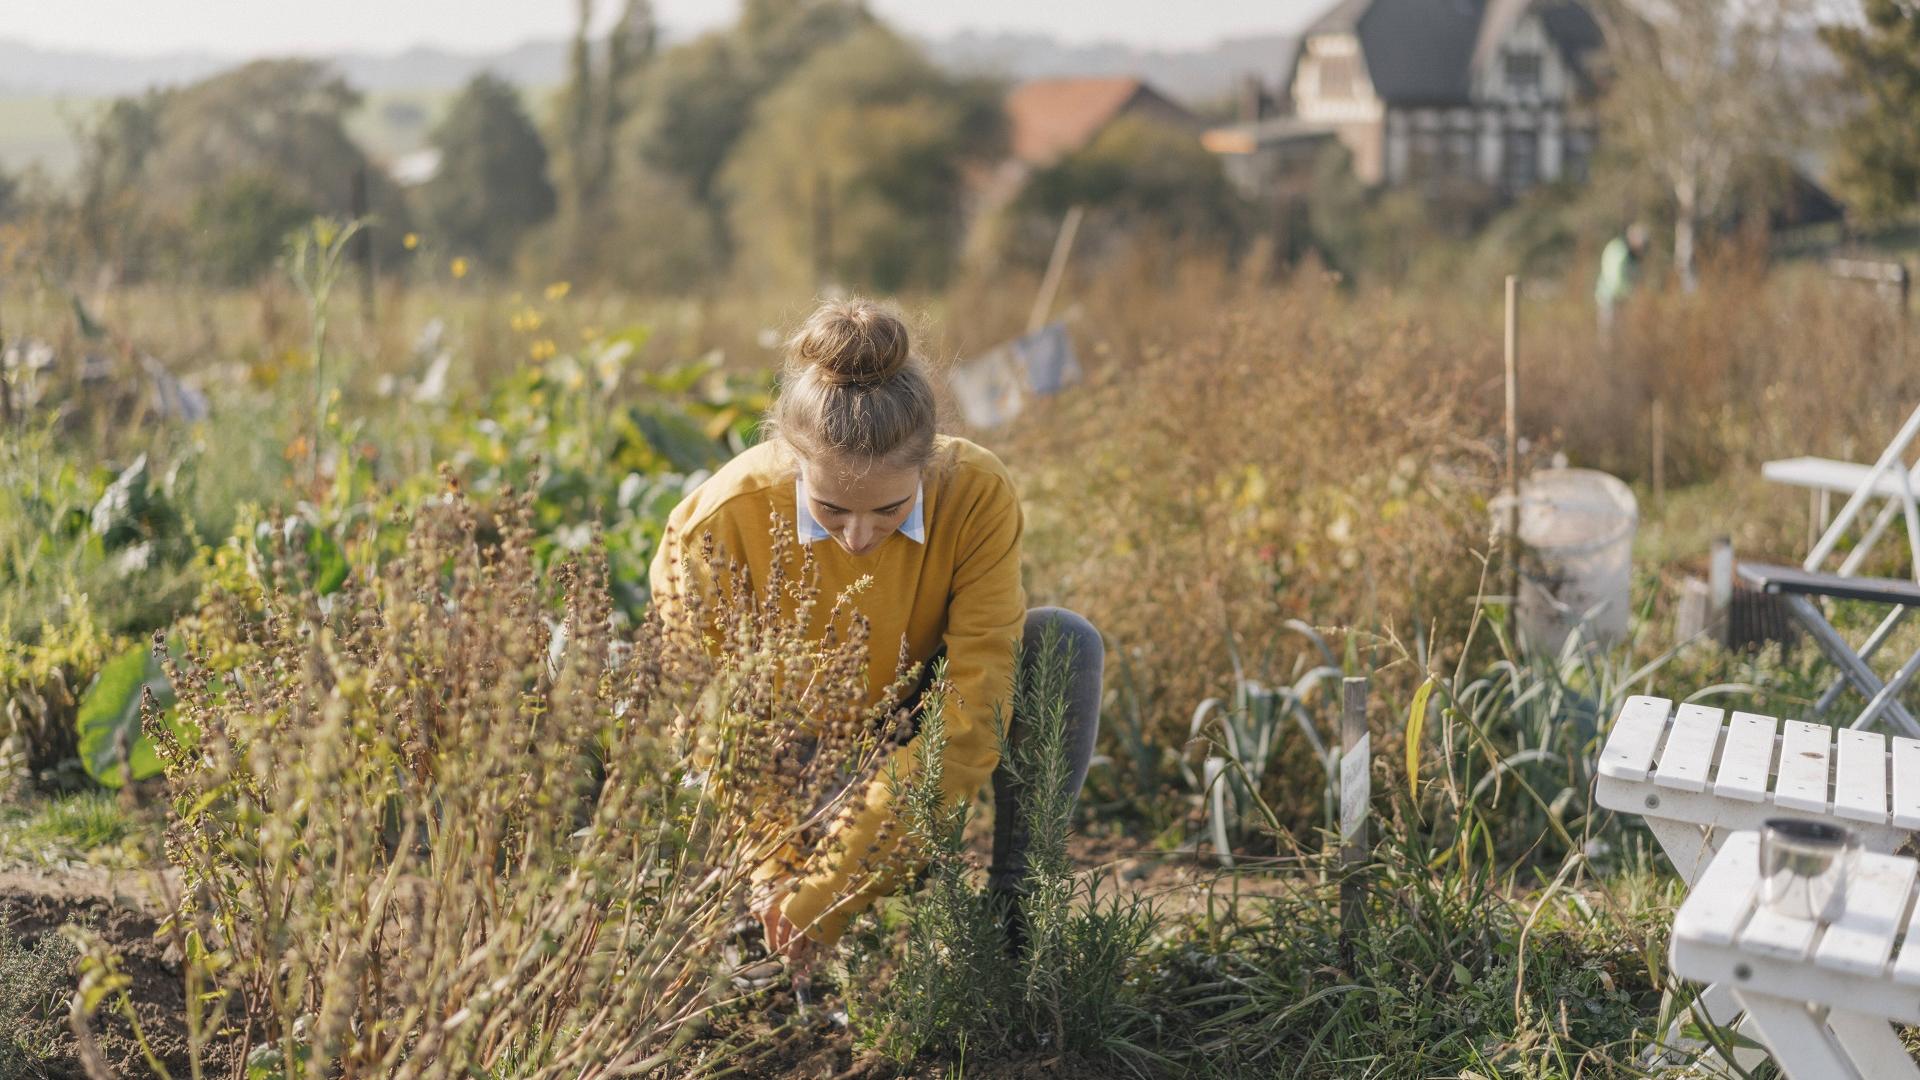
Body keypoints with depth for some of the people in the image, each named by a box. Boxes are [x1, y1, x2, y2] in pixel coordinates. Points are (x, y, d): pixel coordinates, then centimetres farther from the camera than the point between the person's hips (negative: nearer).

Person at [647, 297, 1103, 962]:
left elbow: (971, 709, -31)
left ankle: (1013, 899, -14)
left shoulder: (977, 493, -29)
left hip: (919, 728, 1)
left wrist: (844, 878, -36)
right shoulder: (725, 519, -30)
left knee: (1066, 642, -26)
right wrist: (775, 871, -32)